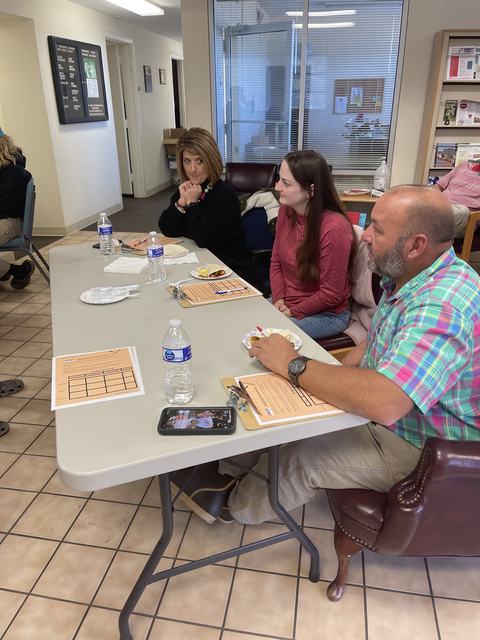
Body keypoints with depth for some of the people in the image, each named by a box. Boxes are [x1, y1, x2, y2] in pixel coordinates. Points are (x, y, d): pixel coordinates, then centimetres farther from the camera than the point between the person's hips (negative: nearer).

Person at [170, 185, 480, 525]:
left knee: (299, 456, -11)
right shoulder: (409, 277, -1)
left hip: (419, 447, -8)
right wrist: (335, 376, -6)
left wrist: (294, 365, -32)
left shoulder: (442, 306, -35)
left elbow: (384, 402, -45)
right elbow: (373, 345, 11)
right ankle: (230, 469, 23)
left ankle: (237, 505, 20)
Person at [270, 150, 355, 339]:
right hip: (285, 304, 7)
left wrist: (292, 312, -12)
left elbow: (331, 295, -19)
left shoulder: (334, 228, -26)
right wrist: (278, 300, -6)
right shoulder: (286, 211, -5)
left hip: (326, 314, -6)